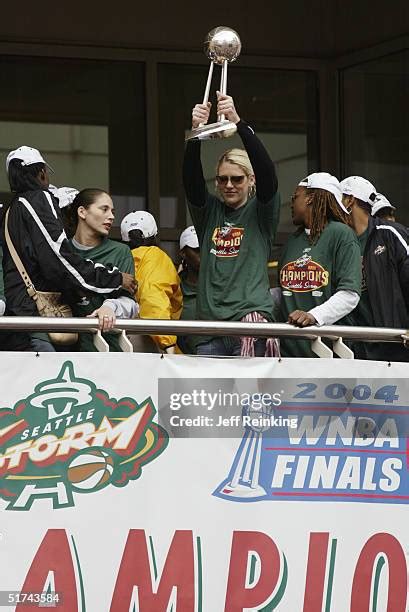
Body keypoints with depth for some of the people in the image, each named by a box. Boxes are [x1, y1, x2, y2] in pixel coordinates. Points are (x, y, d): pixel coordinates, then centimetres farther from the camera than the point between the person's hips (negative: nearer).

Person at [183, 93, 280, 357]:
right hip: (211, 324, 3)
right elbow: (191, 177, -1)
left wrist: (238, 123, -21)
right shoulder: (208, 211, 15)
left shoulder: (261, 212, 7)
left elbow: (266, 170, -10)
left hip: (252, 320, -3)